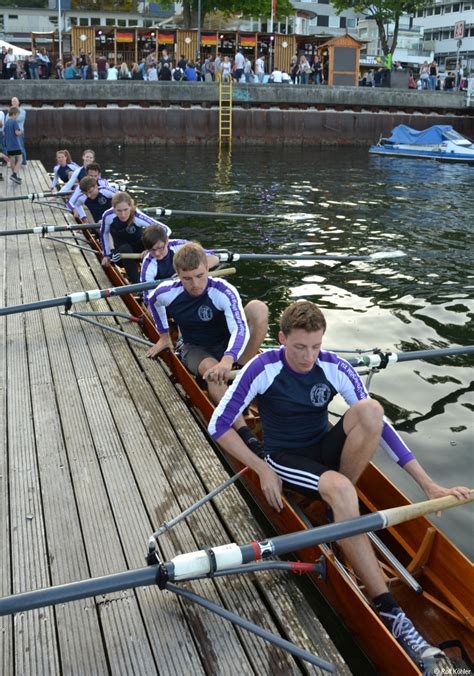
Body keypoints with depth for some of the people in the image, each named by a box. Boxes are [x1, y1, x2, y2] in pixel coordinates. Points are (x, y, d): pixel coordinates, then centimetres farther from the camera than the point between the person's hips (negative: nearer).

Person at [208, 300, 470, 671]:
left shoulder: (335, 368, -10)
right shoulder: (263, 369, -17)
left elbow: (379, 424, -11)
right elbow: (219, 426, -13)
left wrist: (428, 484, -16)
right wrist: (262, 470, -17)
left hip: (326, 450, 3)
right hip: (286, 460, -3)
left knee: (370, 409, -27)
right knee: (341, 490, -36)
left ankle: (339, 503, -12)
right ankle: (389, 613, -33)